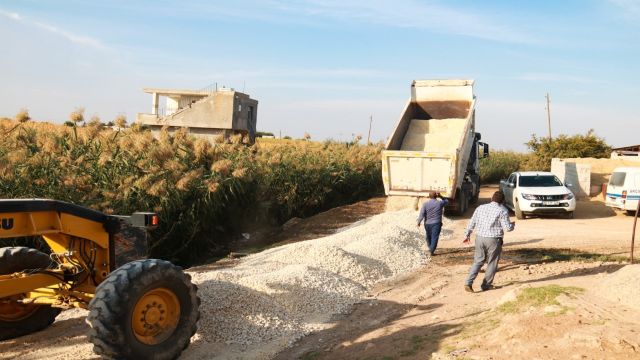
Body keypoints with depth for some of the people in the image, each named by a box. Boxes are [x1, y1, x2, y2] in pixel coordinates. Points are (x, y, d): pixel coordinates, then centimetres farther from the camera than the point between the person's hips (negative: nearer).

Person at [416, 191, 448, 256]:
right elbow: (446, 201, 17)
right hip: (436, 223, -2)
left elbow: (422, 214, -12)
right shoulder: (440, 203, -5)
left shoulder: (425, 204, -6)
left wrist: (418, 222, -7)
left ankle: (430, 248, 36)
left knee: (429, 237, 20)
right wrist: (441, 197, 8)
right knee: (435, 237, 0)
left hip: (427, 223, 2)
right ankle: (431, 251, -7)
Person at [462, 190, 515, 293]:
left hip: (480, 238, 4)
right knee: (492, 263, 12)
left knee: (478, 261, 13)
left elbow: (472, 223, 10)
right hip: (493, 240, -4)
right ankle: (486, 285, 18)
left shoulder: (480, 208, 7)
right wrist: (512, 225, 13)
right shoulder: (503, 211, -6)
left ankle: (468, 283, 0)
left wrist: (467, 235, 20)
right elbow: (507, 227, -9)